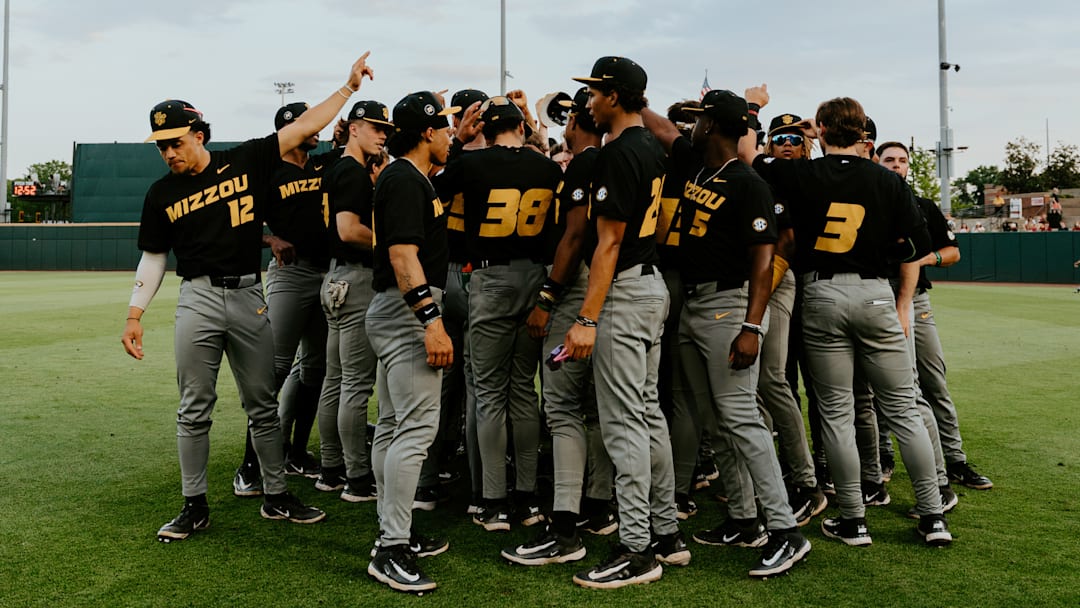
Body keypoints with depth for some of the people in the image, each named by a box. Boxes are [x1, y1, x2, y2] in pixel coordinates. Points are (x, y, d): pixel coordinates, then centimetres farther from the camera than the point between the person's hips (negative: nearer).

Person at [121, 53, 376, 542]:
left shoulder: (246, 161, 1)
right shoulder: (161, 194, 6)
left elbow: (304, 125, 1)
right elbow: (153, 258, 8)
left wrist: (349, 86, 0)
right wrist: (134, 315, 1)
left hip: (249, 296, 0)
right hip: (197, 300, 1)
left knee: (262, 405, 8)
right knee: (194, 409, 4)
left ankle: (275, 496, 19)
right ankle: (195, 506, 16)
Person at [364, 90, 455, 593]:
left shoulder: (411, 177, 18)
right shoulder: (405, 179, -14)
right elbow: (403, 254, -24)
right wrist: (431, 320, -28)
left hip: (397, 311, 11)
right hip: (407, 310, -11)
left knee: (393, 425, 13)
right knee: (418, 425, -13)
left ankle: (394, 534, 22)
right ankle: (391, 550, -10)